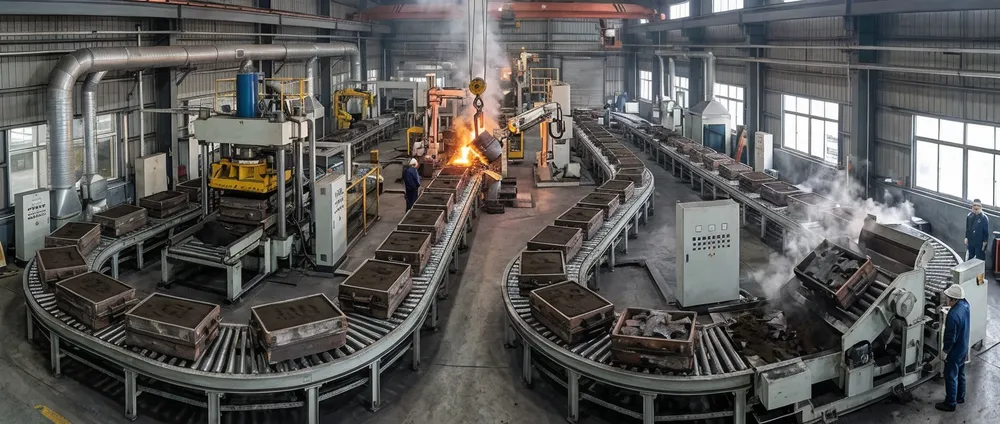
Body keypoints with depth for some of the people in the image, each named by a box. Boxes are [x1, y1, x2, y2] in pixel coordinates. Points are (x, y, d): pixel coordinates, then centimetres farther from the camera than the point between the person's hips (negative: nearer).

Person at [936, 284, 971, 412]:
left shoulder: (953, 315, -36)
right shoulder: (964, 304, -11)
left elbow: (950, 338, -27)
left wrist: (945, 351, -13)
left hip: (954, 351, -8)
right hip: (963, 348, 9)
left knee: (951, 377, 9)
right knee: (960, 373, 26)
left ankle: (950, 403, 24)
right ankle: (960, 397, 43)